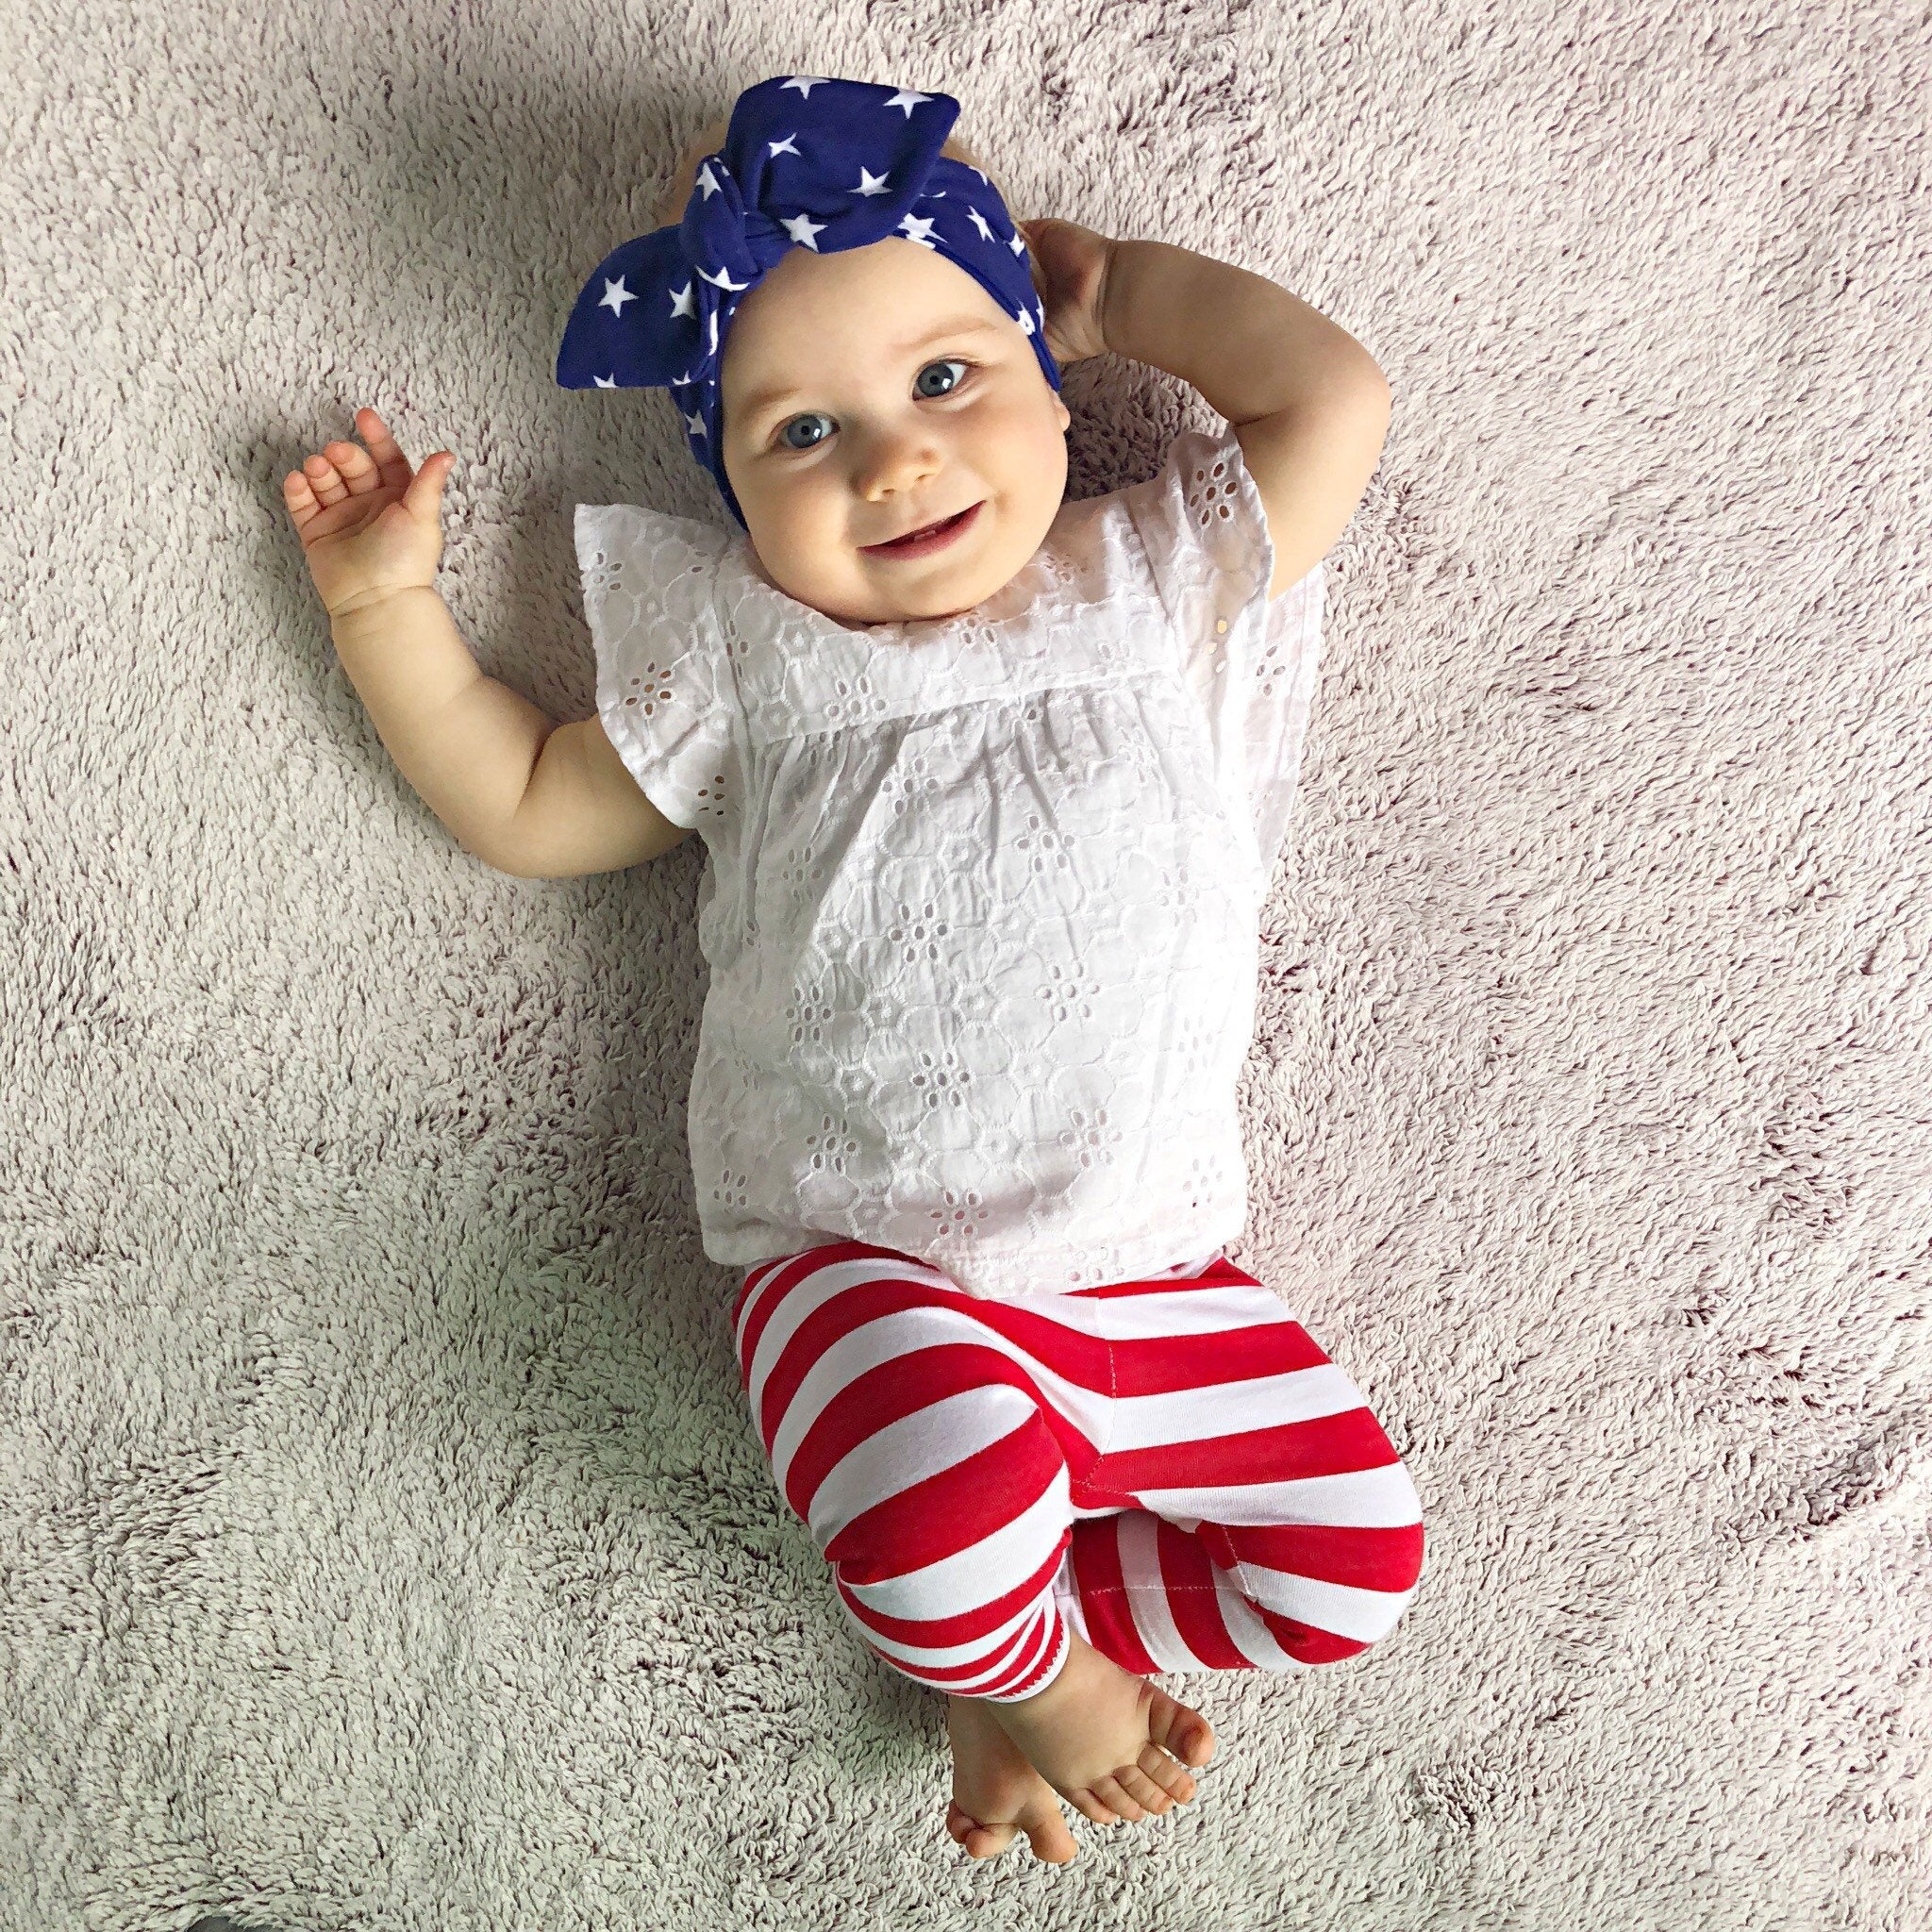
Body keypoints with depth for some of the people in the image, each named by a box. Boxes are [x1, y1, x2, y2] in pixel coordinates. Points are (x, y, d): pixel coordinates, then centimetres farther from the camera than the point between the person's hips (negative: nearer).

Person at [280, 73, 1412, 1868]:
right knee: (951, 1486, -32)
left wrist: (1112, 284, 10)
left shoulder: (1154, 583, 8)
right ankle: (1042, 1666, 5)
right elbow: (526, 806, 17)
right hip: (861, 1268, -2)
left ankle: (977, 1625, 10)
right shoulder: (748, 660, 7)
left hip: (1155, 1270, 2)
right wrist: (383, 603, 13)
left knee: (1355, 1561, -8)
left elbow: (1333, 395, 1)